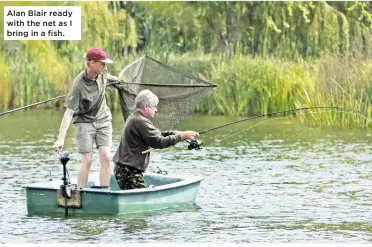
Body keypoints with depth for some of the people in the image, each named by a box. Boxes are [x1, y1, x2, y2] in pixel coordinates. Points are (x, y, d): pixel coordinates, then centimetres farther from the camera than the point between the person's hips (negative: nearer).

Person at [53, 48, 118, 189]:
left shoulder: (101, 72, -9)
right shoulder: (79, 85, -27)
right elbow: (69, 112, -31)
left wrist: (112, 78, 43)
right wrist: (61, 138, -37)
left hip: (103, 119, 5)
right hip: (84, 122, -5)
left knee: (106, 157, -10)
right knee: (86, 161, -11)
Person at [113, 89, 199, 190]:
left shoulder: (134, 118, 17)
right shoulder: (140, 122, -17)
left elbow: (155, 134, 21)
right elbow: (159, 142, -20)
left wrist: (174, 133, 8)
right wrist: (182, 136, -14)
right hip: (129, 171, -11)